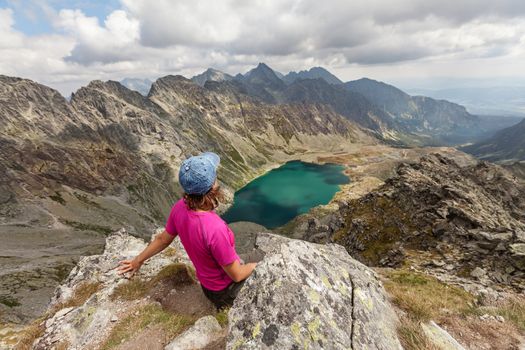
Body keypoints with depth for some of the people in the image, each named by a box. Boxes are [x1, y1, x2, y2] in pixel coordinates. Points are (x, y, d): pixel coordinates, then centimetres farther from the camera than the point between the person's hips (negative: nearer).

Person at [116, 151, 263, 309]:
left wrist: (138, 260, 18)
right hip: (226, 289, -6)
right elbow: (236, 275, -26)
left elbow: (162, 240, -2)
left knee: (257, 254, 25)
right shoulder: (216, 229, -42)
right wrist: (254, 266, -5)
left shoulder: (180, 207, -20)